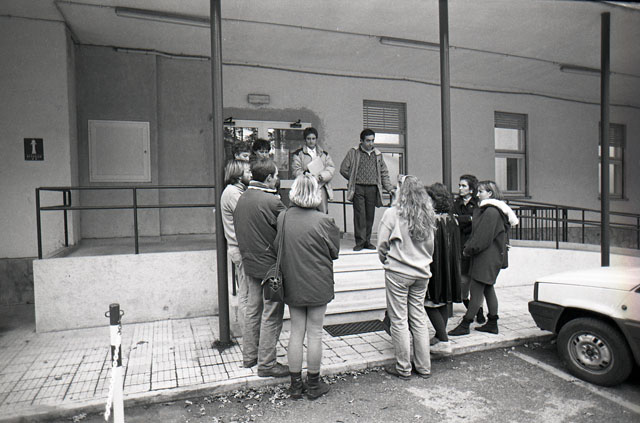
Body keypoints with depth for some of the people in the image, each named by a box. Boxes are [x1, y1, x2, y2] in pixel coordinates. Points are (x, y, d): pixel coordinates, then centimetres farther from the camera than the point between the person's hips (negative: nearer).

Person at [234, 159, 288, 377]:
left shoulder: (241, 198, 5)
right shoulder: (272, 201, -20)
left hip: (249, 263, 8)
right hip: (270, 265, -8)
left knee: (252, 309, 18)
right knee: (271, 314, 3)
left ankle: (249, 355, 31)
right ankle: (266, 363, 13)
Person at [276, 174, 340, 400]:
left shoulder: (282, 218, -8)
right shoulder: (323, 221, -16)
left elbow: (277, 248, 3)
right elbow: (334, 252, -3)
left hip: (292, 284, 3)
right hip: (318, 284, -3)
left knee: (296, 332, 13)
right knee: (315, 332, 9)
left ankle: (295, 383, 24)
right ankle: (314, 384, 23)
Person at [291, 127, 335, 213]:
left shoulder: (324, 154, 20)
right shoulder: (298, 154, 11)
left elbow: (331, 169, 8)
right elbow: (295, 171, 2)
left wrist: (320, 176, -10)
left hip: (321, 188, 3)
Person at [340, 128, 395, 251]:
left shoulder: (378, 154, 14)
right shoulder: (353, 153, 4)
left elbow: (384, 173, 16)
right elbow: (343, 169, 5)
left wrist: (390, 188, 8)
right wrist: (354, 180, 5)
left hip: (373, 189, 3)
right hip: (358, 189, -3)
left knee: (370, 216, 5)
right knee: (360, 215, -8)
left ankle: (367, 241, 14)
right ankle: (360, 241, -3)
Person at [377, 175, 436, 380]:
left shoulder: (393, 213, -14)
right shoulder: (427, 215, 2)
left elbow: (382, 243, -9)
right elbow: (430, 245, 11)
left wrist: (386, 259, 10)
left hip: (398, 272, -5)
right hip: (421, 272, 6)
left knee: (399, 320, 6)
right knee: (419, 318, 15)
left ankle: (403, 368, 16)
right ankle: (424, 366, 24)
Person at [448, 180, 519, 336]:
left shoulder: (491, 212, -18)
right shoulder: (483, 209, 15)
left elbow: (482, 237, -19)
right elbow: (476, 233, 17)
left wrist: (468, 250, -9)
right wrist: (468, 248, 6)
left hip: (487, 258, -10)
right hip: (490, 257, 10)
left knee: (476, 290, -4)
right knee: (488, 289, 15)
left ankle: (465, 325, 3)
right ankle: (492, 323, 23)